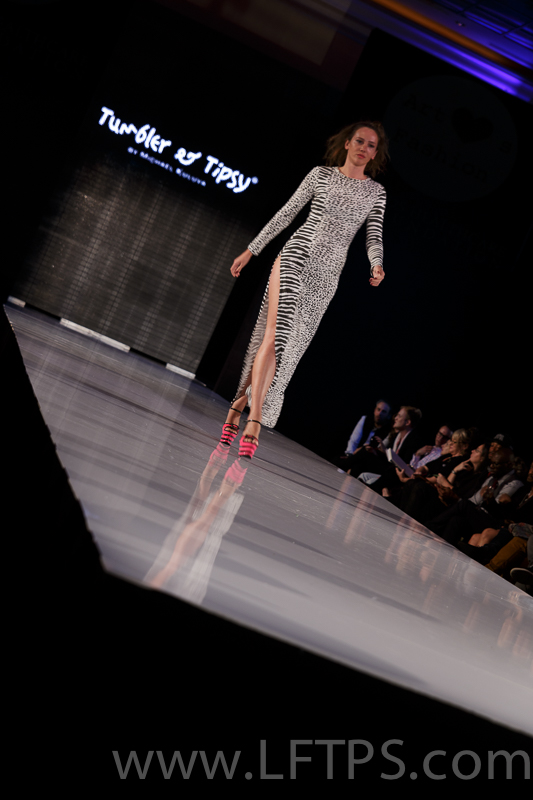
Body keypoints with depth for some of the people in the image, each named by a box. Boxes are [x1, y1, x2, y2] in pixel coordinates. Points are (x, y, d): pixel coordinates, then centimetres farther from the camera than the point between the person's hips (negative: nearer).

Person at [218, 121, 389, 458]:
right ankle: (255, 419, -12)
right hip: (295, 258, -2)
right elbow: (286, 213, 9)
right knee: (275, 336, -13)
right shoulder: (322, 175, 6)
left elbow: (374, 236, 8)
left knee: (285, 348, -3)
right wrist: (251, 250, 9)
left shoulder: (376, 192, 10)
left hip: (327, 275, 2)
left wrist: (377, 265, -14)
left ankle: (240, 405, 4)